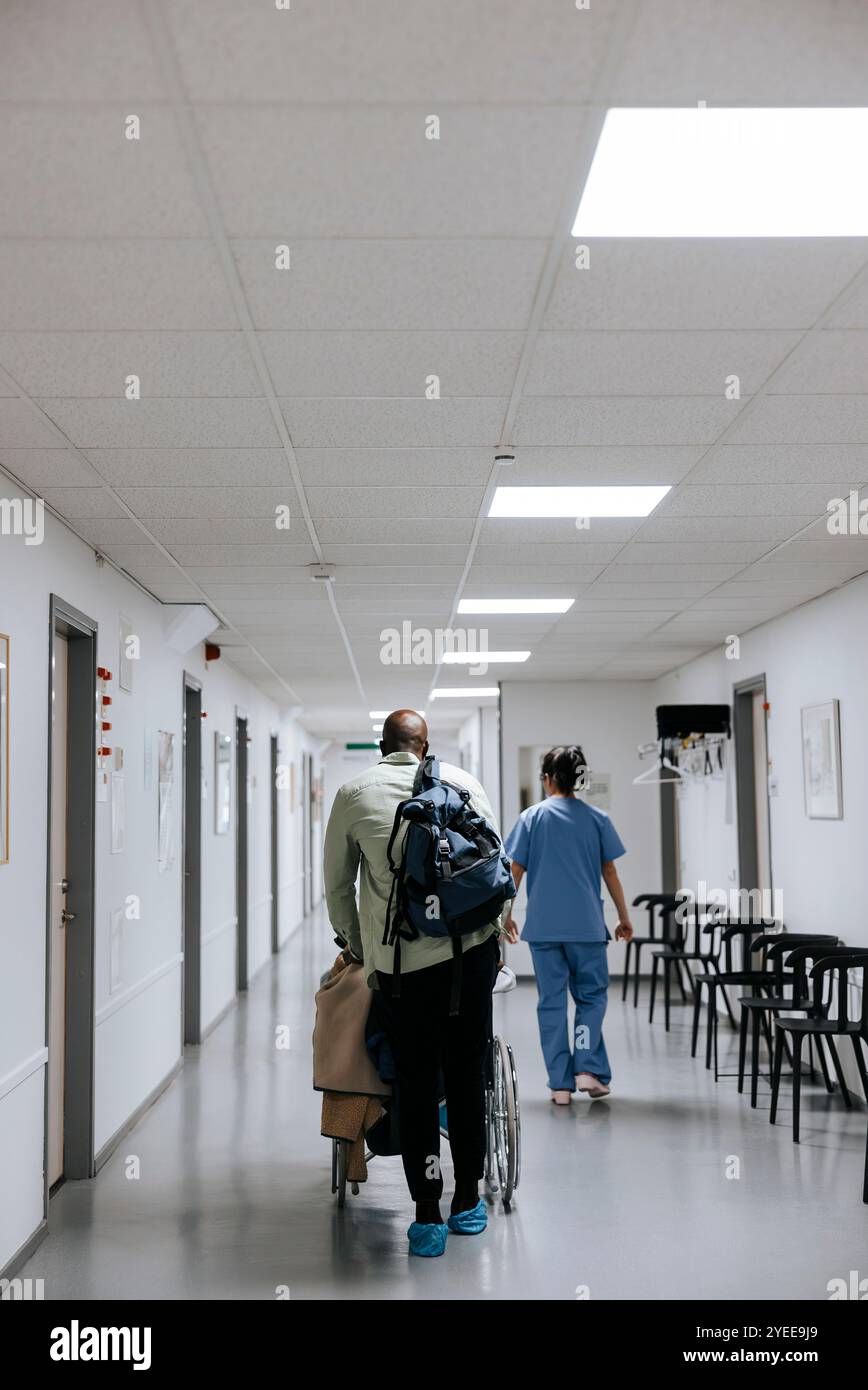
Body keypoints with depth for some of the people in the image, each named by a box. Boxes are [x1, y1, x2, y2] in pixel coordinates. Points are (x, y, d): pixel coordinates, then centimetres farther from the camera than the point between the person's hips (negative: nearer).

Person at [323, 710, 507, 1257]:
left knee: (416, 1082, 7)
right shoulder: (459, 780, 10)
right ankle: (468, 1202, 21)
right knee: (466, 1073, 12)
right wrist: (495, 934, 20)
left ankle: (428, 1216, 8)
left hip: (398, 959, -1)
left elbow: (337, 885, 15)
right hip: (470, 945, 1)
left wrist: (359, 950, 27)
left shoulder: (353, 794, 10)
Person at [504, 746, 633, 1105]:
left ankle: (560, 1084, 7)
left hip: (543, 925, 0)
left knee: (551, 1002, 7)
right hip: (586, 925, 0)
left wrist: (505, 915, 11)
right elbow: (610, 874, 5)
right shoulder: (597, 819, 2)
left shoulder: (531, 818, 1)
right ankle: (588, 1069, -2)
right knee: (592, 996, 13)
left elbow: (514, 873, 1)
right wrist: (624, 918, 14)